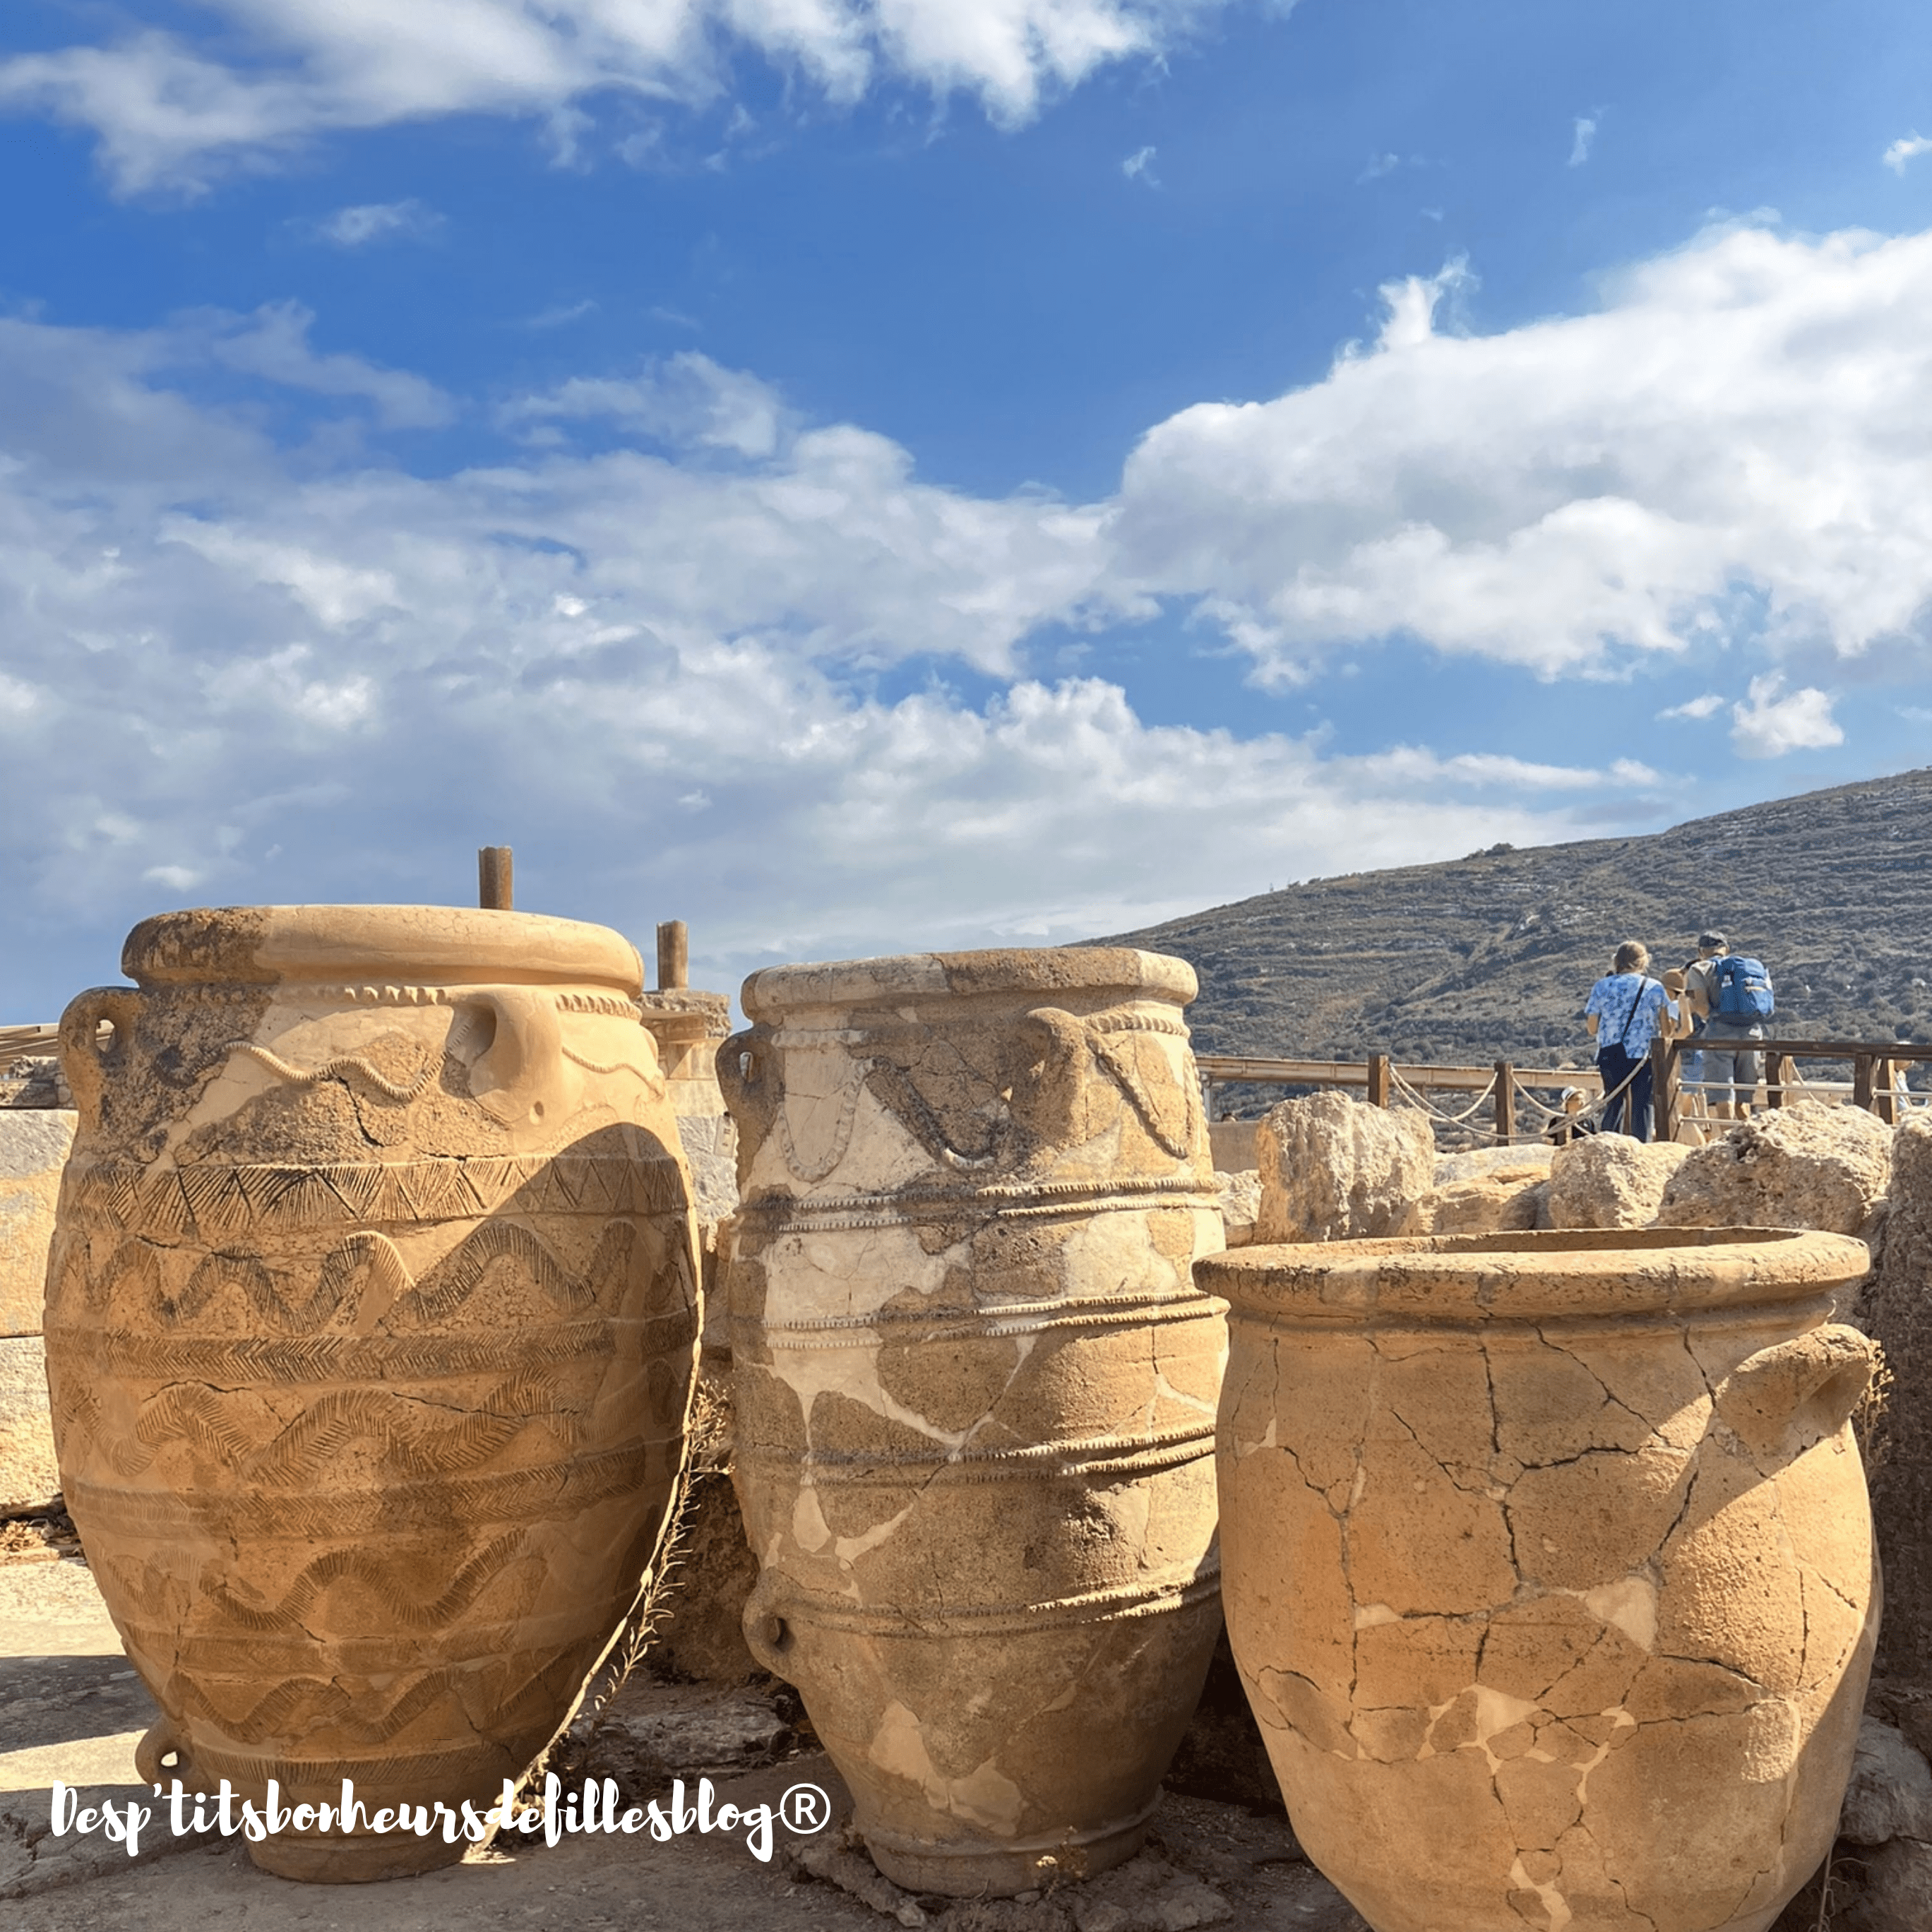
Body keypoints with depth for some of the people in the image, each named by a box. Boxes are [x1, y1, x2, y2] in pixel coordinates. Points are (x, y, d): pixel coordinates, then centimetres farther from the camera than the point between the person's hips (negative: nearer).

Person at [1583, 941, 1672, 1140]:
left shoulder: (1602, 987, 2)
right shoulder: (1655, 987, 2)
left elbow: (1592, 1028, 2)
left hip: (1611, 1055, 1)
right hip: (1644, 1055, -1)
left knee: (1614, 1104, 10)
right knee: (1642, 1105, 4)